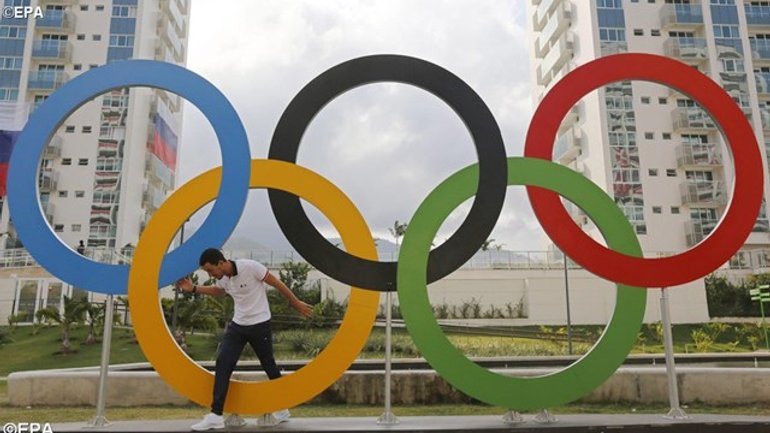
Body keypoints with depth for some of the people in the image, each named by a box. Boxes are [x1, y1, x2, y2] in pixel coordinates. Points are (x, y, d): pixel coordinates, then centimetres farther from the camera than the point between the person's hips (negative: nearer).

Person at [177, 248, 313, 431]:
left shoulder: (250, 267, -23)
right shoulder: (222, 279, 0)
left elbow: (277, 283, -14)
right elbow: (218, 291, 25)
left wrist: (296, 303, -6)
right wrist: (194, 289, 12)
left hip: (259, 325, -6)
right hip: (237, 326, 6)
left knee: (269, 366, 6)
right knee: (222, 364, -7)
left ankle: (282, 408, 25)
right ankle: (216, 416, -3)